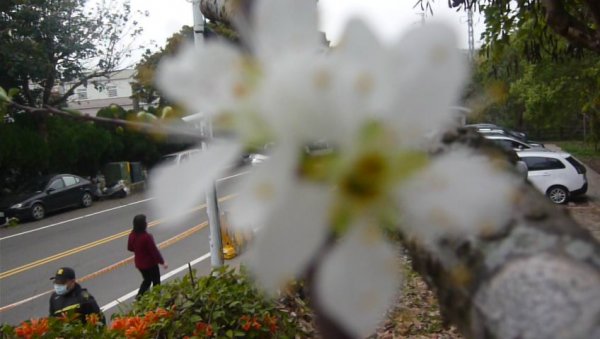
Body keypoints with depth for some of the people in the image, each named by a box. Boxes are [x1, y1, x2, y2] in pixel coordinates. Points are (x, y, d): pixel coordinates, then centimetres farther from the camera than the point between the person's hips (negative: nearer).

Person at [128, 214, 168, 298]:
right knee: (156, 281, 15)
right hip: (150, 263, -6)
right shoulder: (146, 237, -30)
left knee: (147, 280, 26)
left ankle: (139, 297, 21)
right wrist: (162, 262, -13)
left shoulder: (132, 235, -9)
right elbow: (154, 251, -24)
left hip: (139, 263, 6)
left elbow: (130, 248, 6)